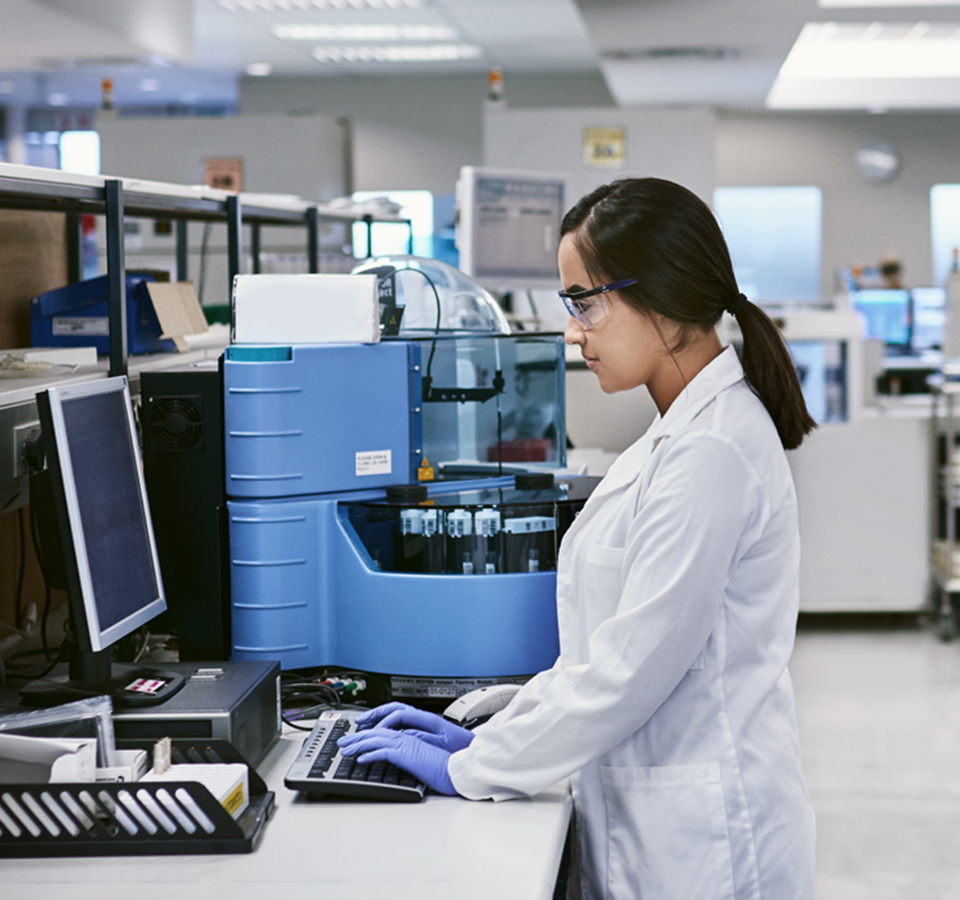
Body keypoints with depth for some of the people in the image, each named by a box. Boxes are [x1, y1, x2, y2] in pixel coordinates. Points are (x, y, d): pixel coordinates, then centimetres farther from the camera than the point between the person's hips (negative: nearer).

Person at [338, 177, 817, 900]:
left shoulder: (712, 454, -20)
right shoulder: (683, 433, 12)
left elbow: (633, 665, -21)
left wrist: (470, 769, -13)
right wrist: (487, 735, 9)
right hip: (647, 830, 9)